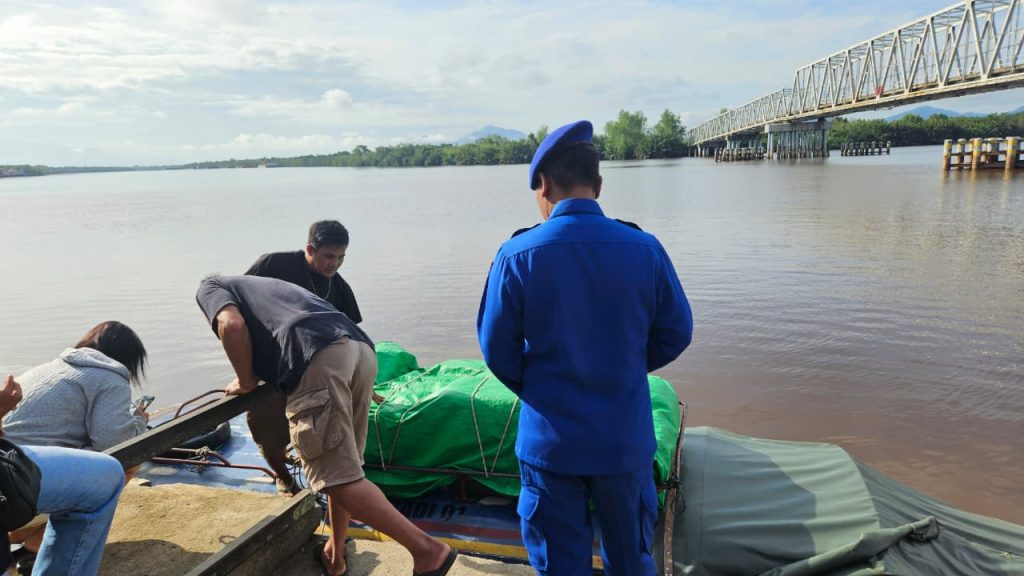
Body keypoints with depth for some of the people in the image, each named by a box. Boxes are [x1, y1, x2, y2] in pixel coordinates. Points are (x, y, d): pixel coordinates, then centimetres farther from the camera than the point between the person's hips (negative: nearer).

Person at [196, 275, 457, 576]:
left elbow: (232, 324, 2)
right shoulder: (267, 284, 43)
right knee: (342, 468, 19)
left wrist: (246, 382, 15)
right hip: (359, 348, 8)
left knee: (338, 478, -5)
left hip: (318, 359, -8)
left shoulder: (210, 286, 24)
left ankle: (426, 549, -6)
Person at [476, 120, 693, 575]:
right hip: (626, 437, 2)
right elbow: (676, 333, -1)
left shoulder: (517, 255, -15)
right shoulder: (645, 249, -10)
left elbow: (497, 350, -9)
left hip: (550, 440, -1)